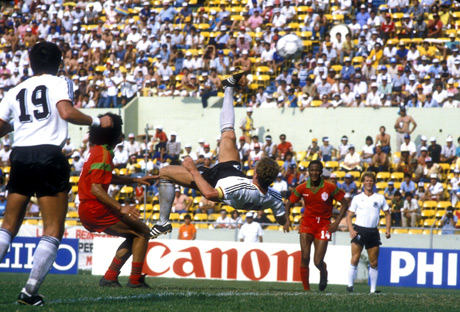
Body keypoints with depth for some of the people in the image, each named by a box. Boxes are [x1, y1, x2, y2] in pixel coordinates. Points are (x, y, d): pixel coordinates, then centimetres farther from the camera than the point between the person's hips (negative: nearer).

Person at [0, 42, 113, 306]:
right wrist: (97, 122, -4)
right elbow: (66, 113, -15)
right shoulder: (59, 83, 3)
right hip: (49, 156, -5)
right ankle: (31, 291, -9)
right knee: (53, 231, 1)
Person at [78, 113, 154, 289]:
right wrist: (120, 208, -29)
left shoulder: (96, 151, 15)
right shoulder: (103, 154, -16)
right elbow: (96, 189, -25)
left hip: (86, 210, 10)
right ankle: (135, 280, -5)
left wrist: (135, 180, 31)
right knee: (142, 231, -4)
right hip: (96, 210, -10)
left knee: (134, 235, 19)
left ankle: (109, 278, 13)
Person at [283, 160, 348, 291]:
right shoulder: (302, 188, -4)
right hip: (307, 223, 1)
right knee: (305, 258, -13)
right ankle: (306, 289, -2)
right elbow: (289, 204, 7)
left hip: (324, 225, -1)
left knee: (318, 262, -7)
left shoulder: (330, 187, -9)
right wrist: (287, 220, -11)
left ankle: (323, 273, 31)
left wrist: (337, 222, -13)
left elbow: (344, 204, -2)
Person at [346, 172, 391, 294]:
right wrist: (351, 229, -10)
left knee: (374, 263, 4)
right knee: (355, 260, -12)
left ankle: (373, 289, 11)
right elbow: (349, 216, 7)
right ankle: (350, 285, -7)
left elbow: (387, 214, 16)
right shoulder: (357, 198, 6)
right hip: (359, 230, -2)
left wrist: (388, 229, 2)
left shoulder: (380, 198, 10)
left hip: (373, 231, 2)